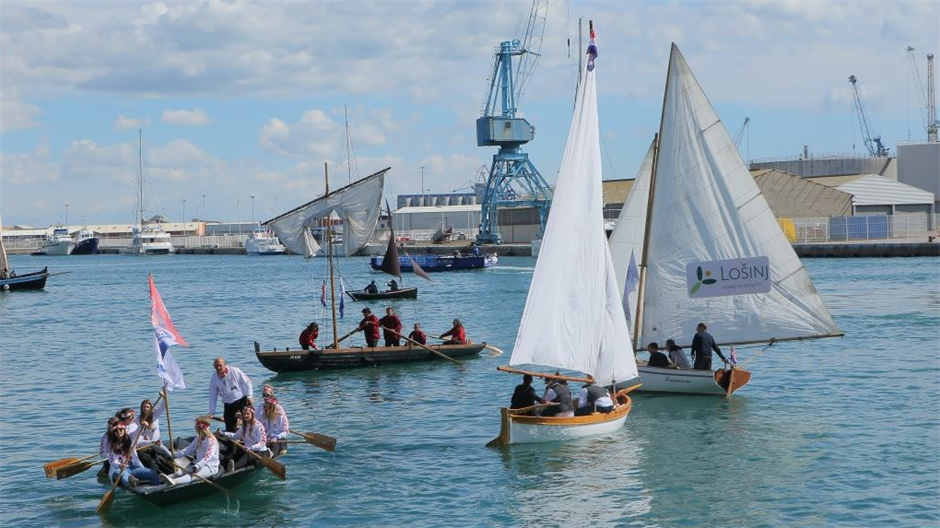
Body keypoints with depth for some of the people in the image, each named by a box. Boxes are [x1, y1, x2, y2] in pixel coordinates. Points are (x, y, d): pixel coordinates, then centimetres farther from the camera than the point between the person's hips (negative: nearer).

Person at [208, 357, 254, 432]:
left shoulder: (234, 371, -8)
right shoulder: (214, 379, 1)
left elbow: (247, 382, -2)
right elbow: (212, 397, 5)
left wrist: (249, 396, -7)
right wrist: (211, 412, 2)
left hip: (242, 400, -3)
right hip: (229, 405, 3)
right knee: (230, 429, -2)